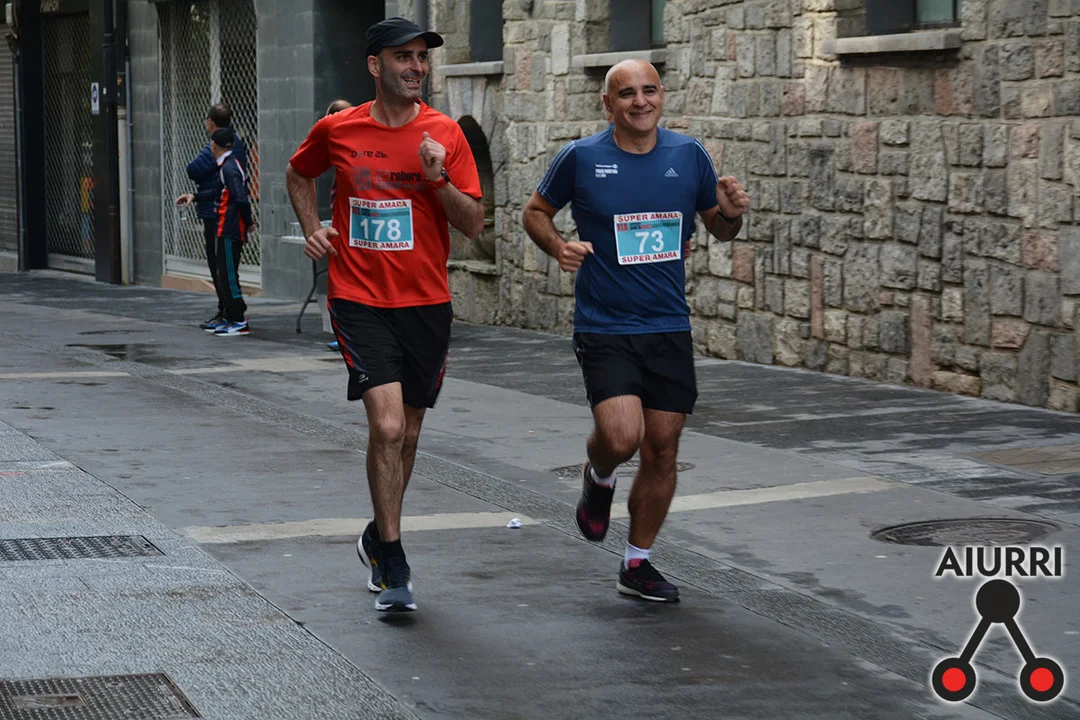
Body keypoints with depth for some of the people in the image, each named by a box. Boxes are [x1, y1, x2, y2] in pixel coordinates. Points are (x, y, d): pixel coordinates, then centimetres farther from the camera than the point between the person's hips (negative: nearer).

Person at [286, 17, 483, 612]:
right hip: (359, 301, -2)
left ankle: (378, 538, 37)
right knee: (387, 427, -17)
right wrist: (311, 227, 7)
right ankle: (393, 568, -7)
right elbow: (298, 174, 21)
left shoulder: (444, 134, -1)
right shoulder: (337, 131, -1)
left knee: (406, 435, 13)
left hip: (426, 304, 2)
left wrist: (438, 180, -19)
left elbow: (474, 224, -3)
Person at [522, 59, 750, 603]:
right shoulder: (581, 158, -4)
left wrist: (731, 212, -8)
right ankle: (599, 478, 17)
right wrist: (557, 246, -10)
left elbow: (719, 228, 15)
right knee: (620, 438, -20)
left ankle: (637, 564, 22)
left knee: (661, 450, 5)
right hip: (604, 329, -3)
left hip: (669, 329, 3)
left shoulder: (689, 156, 4)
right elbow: (536, 211, 10)